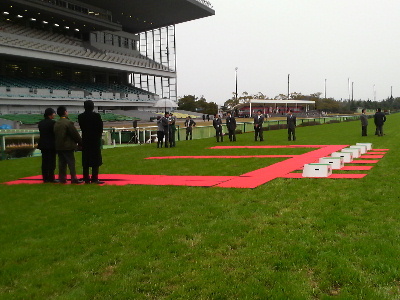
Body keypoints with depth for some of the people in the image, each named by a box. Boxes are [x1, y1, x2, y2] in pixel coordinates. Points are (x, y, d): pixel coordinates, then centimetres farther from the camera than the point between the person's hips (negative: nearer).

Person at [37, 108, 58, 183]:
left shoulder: (40, 123, 9)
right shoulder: (53, 122, -13)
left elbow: (41, 133, 10)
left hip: (43, 145, 7)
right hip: (51, 145, -7)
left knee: (45, 162, 10)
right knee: (52, 162, -2)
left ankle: (45, 178, 12)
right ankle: (51, 178, -1)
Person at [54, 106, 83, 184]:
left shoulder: (56, 124, 9)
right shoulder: (68, 122, -14)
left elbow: (55, 134, 14)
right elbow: (75, 134, -13)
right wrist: (81, 143, -3)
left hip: (58, 146, 7)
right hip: (67, 146, -7)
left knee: (62, 163, 11)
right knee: (71, 162, -2)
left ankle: (62, 178, 14)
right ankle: (73, 178, -2)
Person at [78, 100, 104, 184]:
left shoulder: (80, 116, 0)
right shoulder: (97, 115, -10)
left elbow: (82, 127, 5)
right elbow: (100, 127, -5)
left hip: (85, 140, 4)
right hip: (95, 140, -4)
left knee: (85, 161, 8)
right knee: (96, 161, 0)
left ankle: (86, 179, 11)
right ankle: (95, 179, -2)